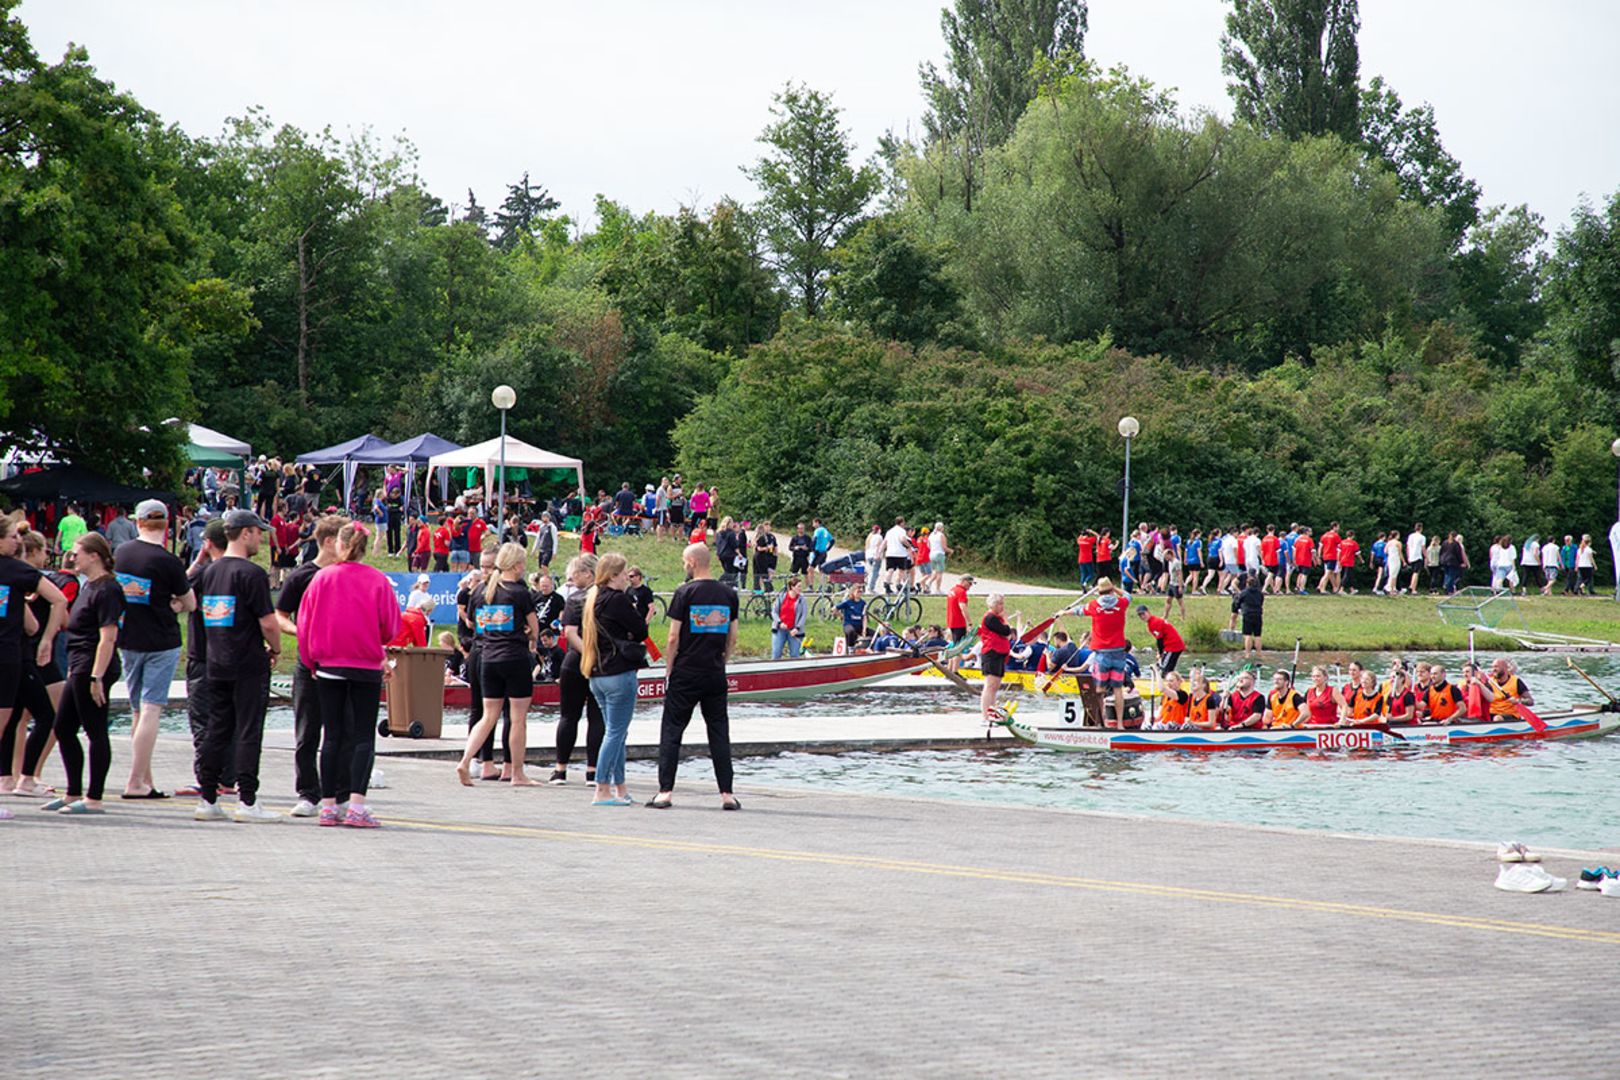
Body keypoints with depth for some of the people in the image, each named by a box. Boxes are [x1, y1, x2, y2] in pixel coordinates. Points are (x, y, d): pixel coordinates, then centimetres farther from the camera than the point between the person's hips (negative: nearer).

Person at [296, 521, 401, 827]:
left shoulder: (322, 577, -3)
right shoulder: (378, 580, -6)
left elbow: (304, 624, 0)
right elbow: (390, 627, -3)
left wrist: (310, 661, 13)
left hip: (328, 665, 2)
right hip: (367, 667, -2)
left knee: (332, 736, 8)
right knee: (363, 737, 0)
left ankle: (328, 805, 6)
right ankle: (356, 803, -12)